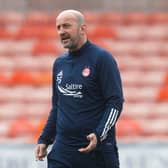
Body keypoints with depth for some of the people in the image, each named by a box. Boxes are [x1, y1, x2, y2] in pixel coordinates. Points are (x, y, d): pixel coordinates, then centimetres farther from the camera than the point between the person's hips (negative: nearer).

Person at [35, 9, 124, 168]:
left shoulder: (102, 58, -6)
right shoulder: (59, 63, 14)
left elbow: (116, 102, -11)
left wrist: (99, 135, -23)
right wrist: (44, 140, 13)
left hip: (97, 150, -5)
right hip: (62, 150, 5)